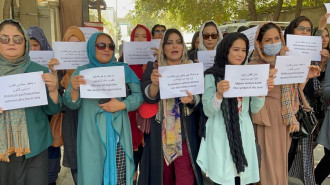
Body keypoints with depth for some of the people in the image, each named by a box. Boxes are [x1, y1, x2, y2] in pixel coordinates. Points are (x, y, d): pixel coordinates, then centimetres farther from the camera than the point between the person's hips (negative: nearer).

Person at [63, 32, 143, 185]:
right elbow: (72, 105, 1)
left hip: (118, 133, 0)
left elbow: (139, 95, 4)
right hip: (92, 135, 0)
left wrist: (122, 105, -14)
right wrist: (74, 89, -19)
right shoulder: (81, 72, 7)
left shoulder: (123, 69, 8)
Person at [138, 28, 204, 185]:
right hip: (159, 132, 1)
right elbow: (148, 97, -9)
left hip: (185, 132, 0)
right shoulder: (153, 67, 5)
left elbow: (200, 98, -2)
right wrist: (155, 84, -30)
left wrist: (191, 100, -24)